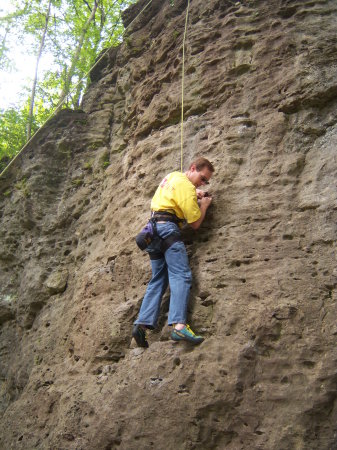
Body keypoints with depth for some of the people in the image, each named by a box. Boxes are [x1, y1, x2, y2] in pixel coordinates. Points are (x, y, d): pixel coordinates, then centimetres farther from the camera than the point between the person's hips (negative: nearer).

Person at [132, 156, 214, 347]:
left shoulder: (173, 176, 22)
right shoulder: (186, 186, -7)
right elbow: (195, 223, -6)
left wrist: (195, 194, 30)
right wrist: (204, 204, 12)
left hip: (153, 228, 10)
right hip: (167, 228, -10)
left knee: (158, 280, 8)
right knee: (181, 276, -19)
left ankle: (142, 324, -4)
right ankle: (179, 325, -35)